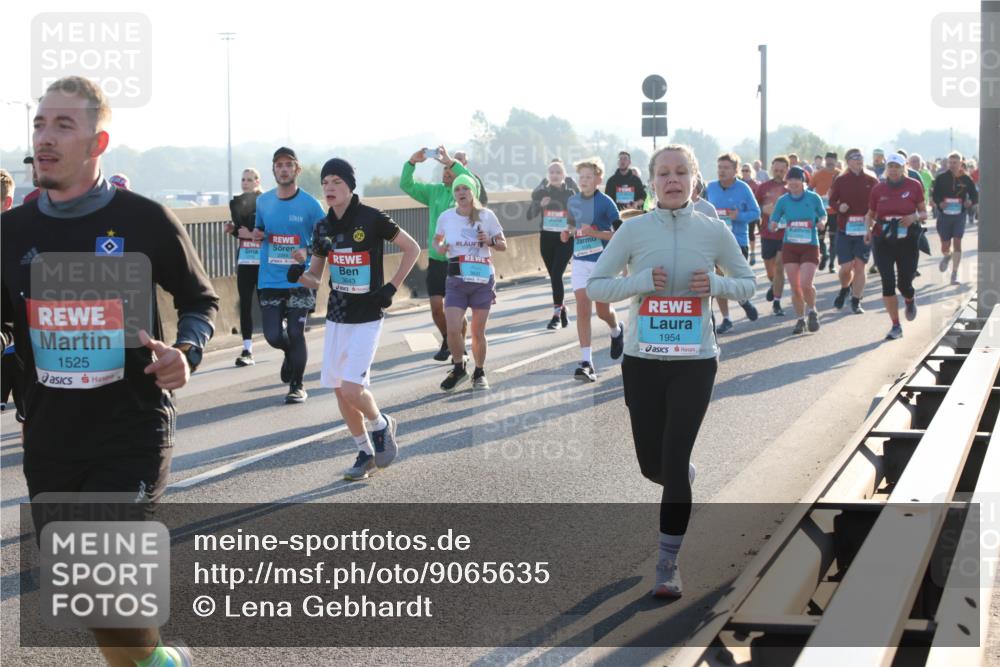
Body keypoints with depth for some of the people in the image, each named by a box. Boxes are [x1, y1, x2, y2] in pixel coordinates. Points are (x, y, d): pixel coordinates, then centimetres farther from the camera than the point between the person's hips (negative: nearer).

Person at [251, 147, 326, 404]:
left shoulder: (309, 204, -6)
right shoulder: (263, 201, 6)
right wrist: (256, 235, -2)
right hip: (270, 279, 3)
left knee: (295, 334, -5)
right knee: (273, 336, -1)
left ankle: (297, 385, 13)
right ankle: (291, 354, 35)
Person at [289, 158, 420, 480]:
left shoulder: (371, 219, -12)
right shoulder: (323, 227, 5)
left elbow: (412, 248, -3)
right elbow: (315, 280, 9)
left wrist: (392, 287, -8)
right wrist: (300, 274, -13)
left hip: (367, 317, -6)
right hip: (336, 316, 6)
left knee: (352, 388, -14)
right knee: (339, 390, 7)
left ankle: (381, 425, 17)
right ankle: (366, 453, 24)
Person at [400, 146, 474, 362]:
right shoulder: (435, 191, 6)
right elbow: (406, 185, 2)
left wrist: (452, 162, -33)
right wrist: (412, 162, -14)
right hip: (436, 260, 4)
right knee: (436, 307, 4)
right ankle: (446, 341, 29)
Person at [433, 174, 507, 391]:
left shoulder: (486, 216, -3)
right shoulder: (446, 217, 0)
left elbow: (503, 245, 5)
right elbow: (437, 239, 18)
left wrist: (490, 241, -16)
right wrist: (440, 247, -5)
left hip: (483, 280, -1)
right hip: (456, 281, 1)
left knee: (478, 333, 2)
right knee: (453, 330, -11)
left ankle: (479, 373, 24)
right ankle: (458, 369, 14)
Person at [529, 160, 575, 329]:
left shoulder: (570, 194, -1)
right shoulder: (541, 193, 3)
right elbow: (530, 215, -4)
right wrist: (540, 204, -21)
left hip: (565, 238, -3)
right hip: (546, 237, 3)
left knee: (556, 275, -15)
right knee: (554, 276, 10)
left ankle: (556, 315, -12)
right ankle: (563, 311, 27)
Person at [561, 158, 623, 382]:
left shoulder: (605, 202, -10)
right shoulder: (573, 201, 7)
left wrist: (594, 232, -22)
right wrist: (568, 232, 3)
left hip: (602, 261, -4)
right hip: (580, 261, 4)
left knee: (603, 310, 6)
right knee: (582, 309, -6)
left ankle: (616, 332, 42)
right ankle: (587, 363, -8)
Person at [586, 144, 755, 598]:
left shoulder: (714, 231, -2)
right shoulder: (634, 230, -3)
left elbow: (748, 283, 9)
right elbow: (594, 287, -2)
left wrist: (717, 284, -13)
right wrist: (642, 281, -18)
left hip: (694, 362, -1)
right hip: (642, 360, 1)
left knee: (674, 462, -8)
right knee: (652, 466, 8)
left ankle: (668, 565, 5)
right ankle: (685, 477, 47)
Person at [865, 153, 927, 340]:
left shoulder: (914, 186, -1)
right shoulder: (878, 189, 3)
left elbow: (924, 213, 7)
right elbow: (870, 214, 14)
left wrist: (915, 216, -15)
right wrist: (869, 228, -6)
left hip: (907, 241, -1)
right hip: (882, 241, 1)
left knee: (904, 284, 0)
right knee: (888, 283, -6)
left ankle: (910, 301, 39)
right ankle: (896, 326, 4)